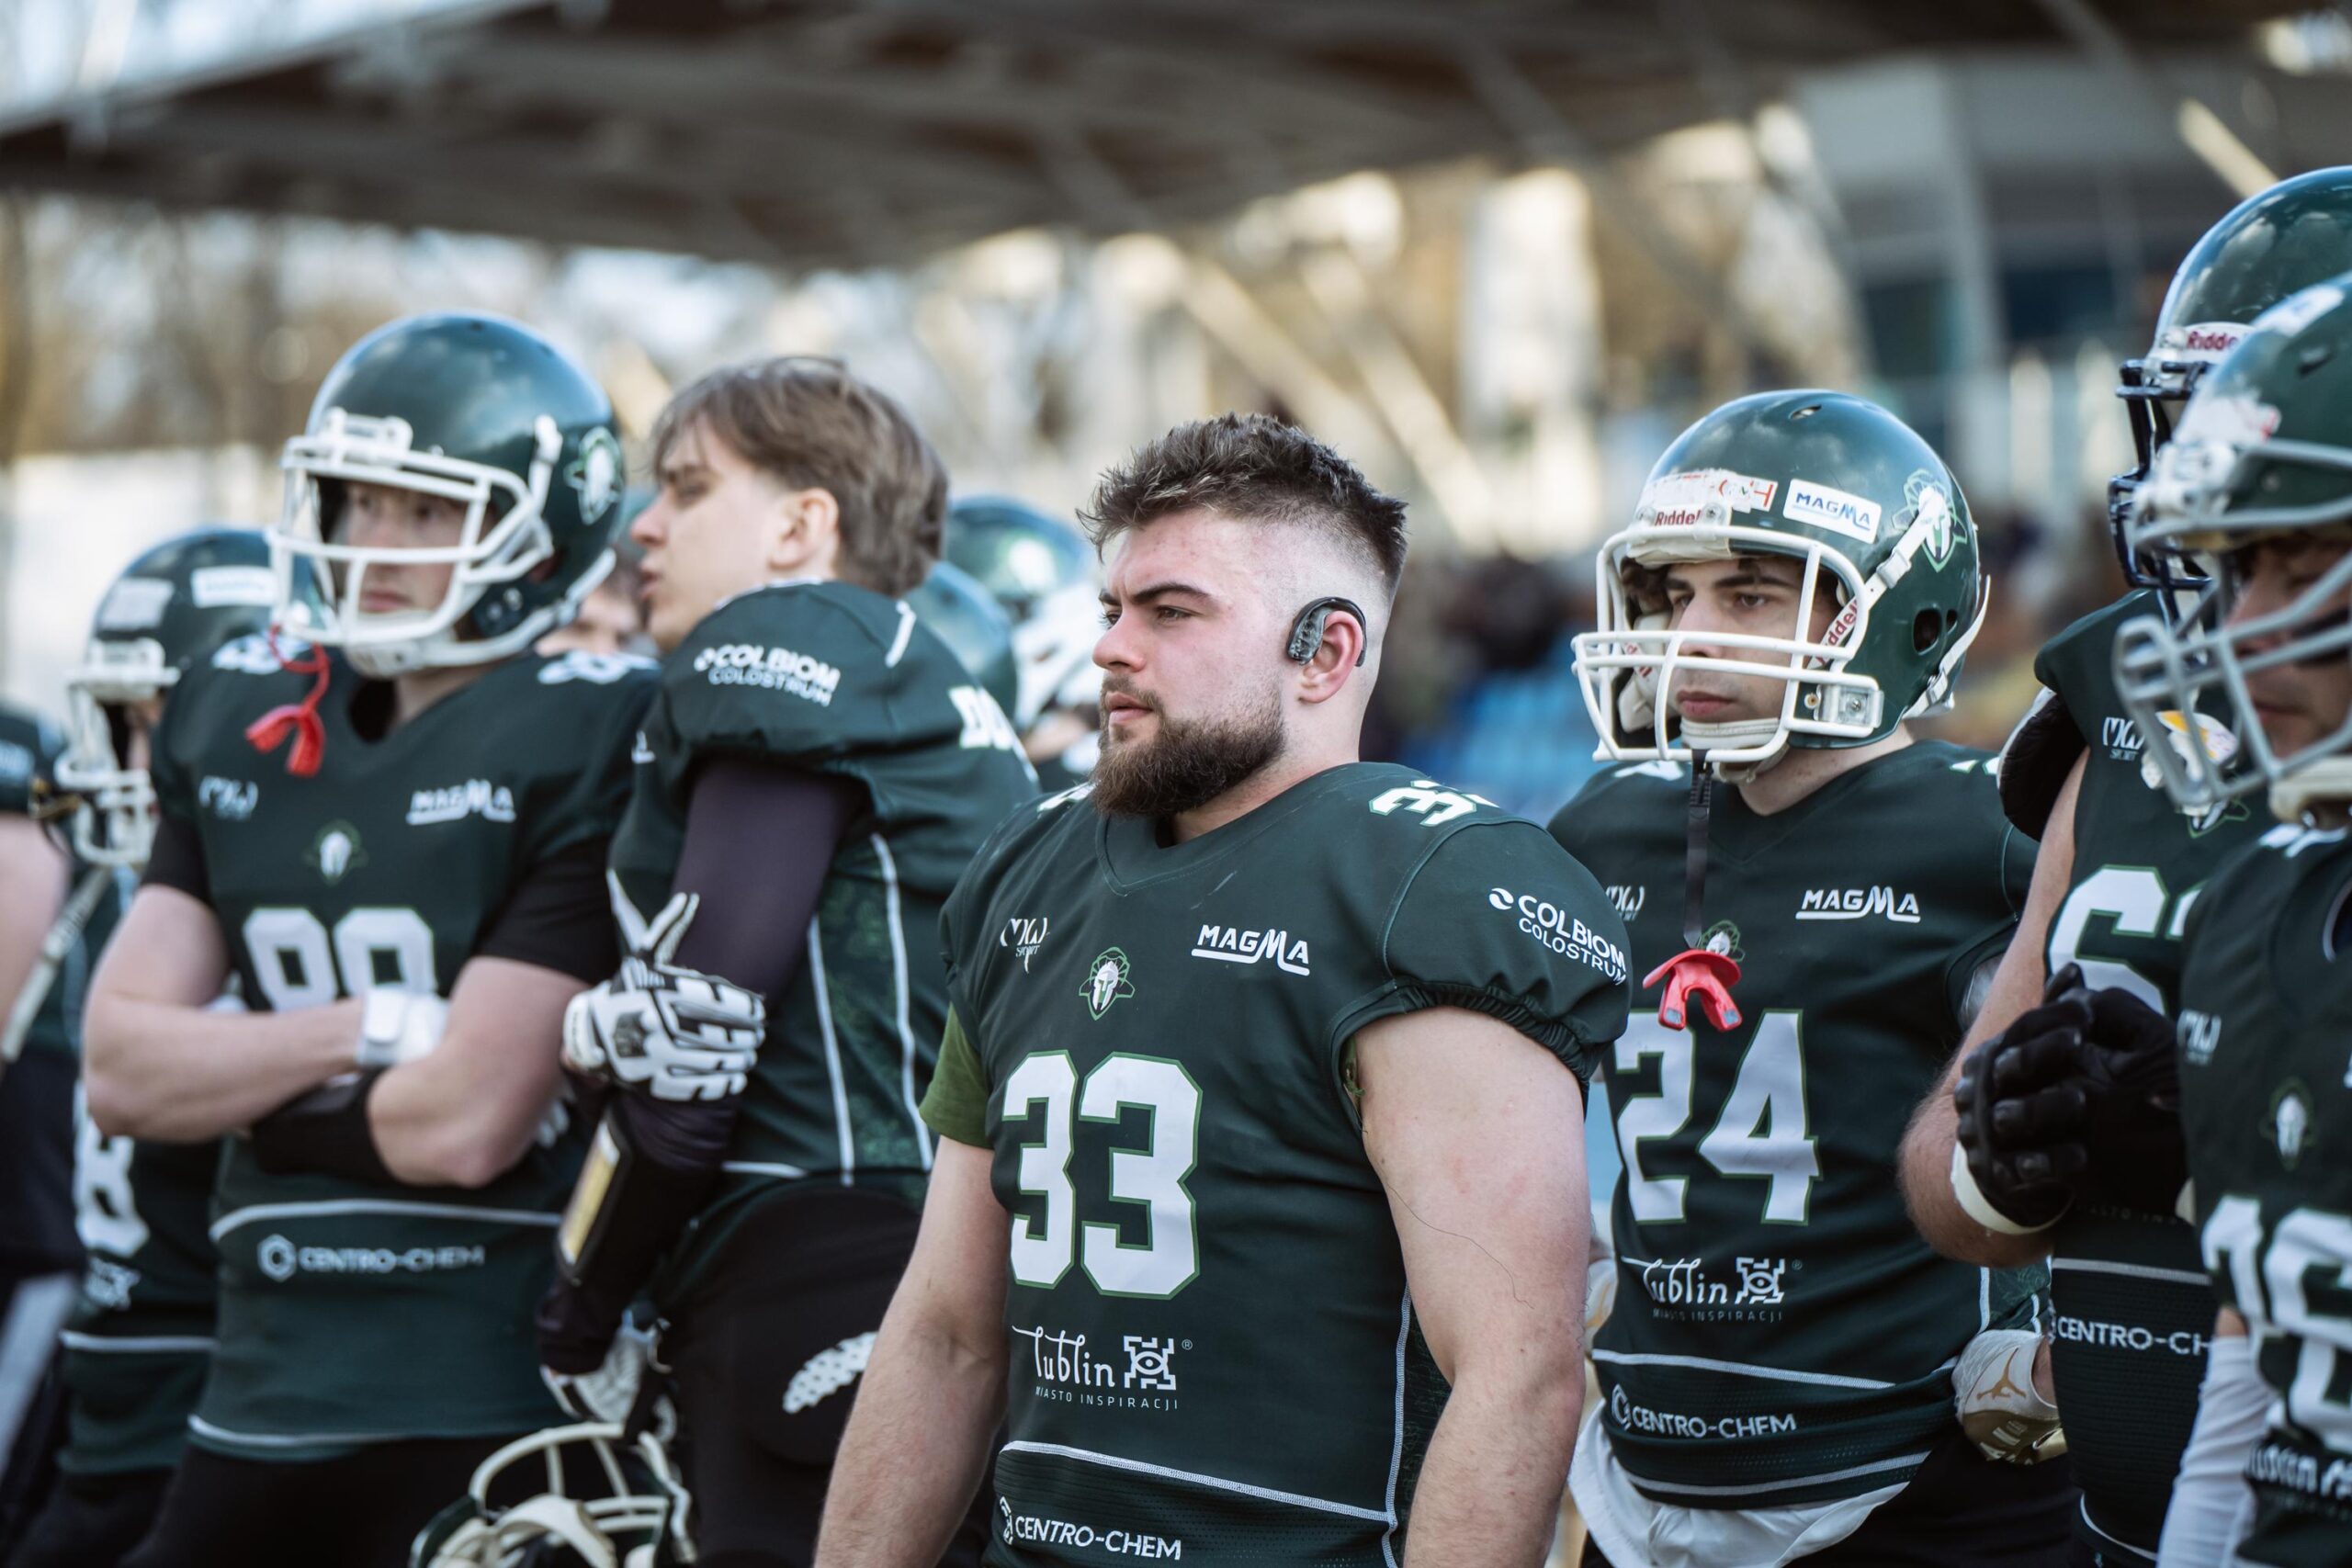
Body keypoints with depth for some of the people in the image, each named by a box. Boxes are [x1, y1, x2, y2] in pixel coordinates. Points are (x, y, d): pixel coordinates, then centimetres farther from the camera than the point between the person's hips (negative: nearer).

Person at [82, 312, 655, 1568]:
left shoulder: (588, 746, -10)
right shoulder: (240, 725, 11)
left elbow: (468, 1124, -16)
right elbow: (119, 1072, 4)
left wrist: (241, 1085, -1)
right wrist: (368, 1030, -10)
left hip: (493, 1425, -6)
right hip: (264, 1406, 6)